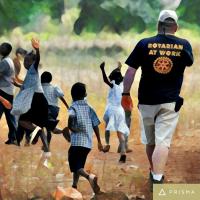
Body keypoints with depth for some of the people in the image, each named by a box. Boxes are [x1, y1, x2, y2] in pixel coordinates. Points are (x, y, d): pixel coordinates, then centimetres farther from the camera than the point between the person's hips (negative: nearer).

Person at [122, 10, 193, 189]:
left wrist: (126, 94, 8)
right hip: (170, 102, -1)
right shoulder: (184, 45, -2)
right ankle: (157, 180, -24)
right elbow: (189, 62, 21)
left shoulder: (145, 44, -5)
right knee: (163, 141, -8)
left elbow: (130, 71, -4)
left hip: (146, 100, 1)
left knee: (150, 141, 19)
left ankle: (155, 173, 37)